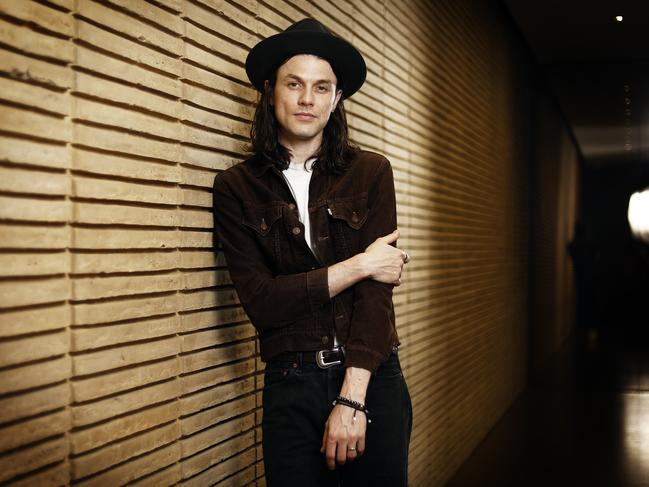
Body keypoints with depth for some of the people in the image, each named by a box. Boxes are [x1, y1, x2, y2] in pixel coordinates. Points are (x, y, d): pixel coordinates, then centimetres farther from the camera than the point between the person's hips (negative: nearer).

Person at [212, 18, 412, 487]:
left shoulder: (371, 172, 0)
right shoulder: (237, 187, 0)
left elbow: (377, 289, -8)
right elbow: (261, 302, -9)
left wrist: (352, 399, -16)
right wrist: (358, 265, -11)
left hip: (373, 379, 1)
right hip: (291, 389, 0)